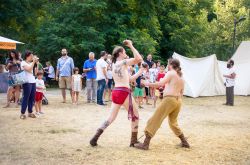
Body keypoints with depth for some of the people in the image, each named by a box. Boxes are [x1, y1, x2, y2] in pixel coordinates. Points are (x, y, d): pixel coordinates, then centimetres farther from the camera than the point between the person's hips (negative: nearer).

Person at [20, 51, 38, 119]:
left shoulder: (31, 63, 17)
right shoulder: (23, 63, -4)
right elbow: (29, 69, -18)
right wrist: (33, 62, -12)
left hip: (33, 82, 7)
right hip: (27, 82, -7)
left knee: (32, 98, 7)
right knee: (26, 98, -7)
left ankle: (30, 112, 14)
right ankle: (22, 113, -2)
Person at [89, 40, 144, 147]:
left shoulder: (114, 65, 20)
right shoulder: (123, 62, -4)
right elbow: (139, 59, -18)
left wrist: (139, 72, 24)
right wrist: (131, 46, -9)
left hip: (115, 92, 8)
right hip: (124, 92, -8)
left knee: (111, 118, 12)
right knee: (135, 116, 8)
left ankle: (95, 138, 3)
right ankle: (134, 141, 11)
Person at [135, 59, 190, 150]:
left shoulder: (170, 73, -2)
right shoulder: (181, 77, 20)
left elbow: (160, 83, -16)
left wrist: (147, 84, -10)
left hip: (169, 99, -8)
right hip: (178, 101, 8)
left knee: (154, 120, -5)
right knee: (173, 122, 26)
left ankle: (145, 144, -10)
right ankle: (184, 142, 26)